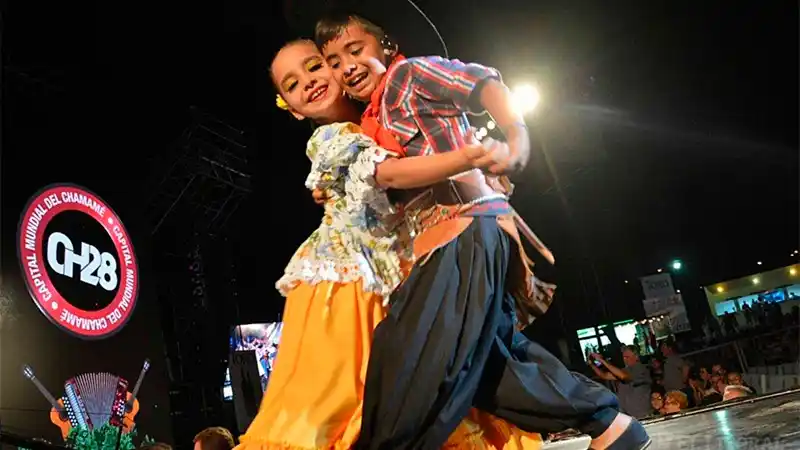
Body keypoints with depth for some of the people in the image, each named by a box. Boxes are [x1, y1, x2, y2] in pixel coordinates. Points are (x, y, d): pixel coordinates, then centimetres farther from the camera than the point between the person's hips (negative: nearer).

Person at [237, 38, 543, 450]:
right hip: (344, 281, -6)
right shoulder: (328, 139, -6)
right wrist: (470, 155, -31)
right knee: (337, 394, -10)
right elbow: (392, 174, -23)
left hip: (390, 279, 6)